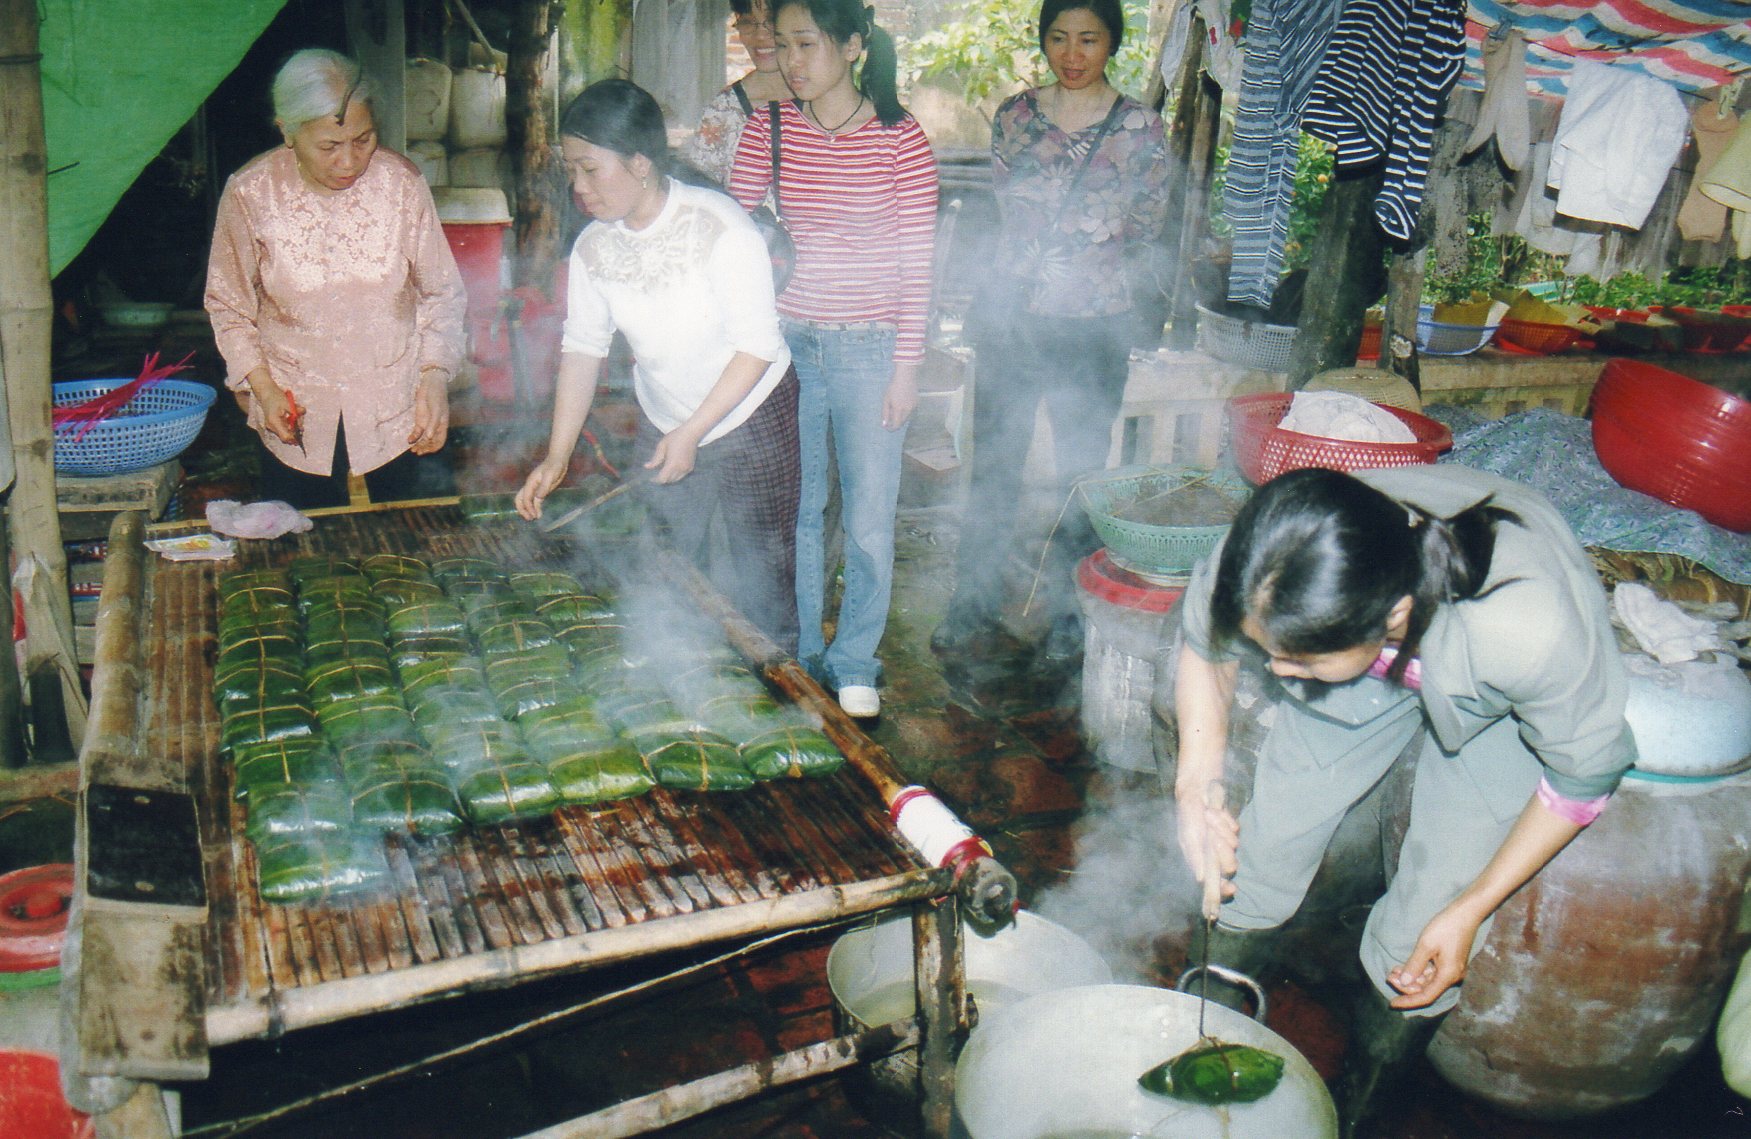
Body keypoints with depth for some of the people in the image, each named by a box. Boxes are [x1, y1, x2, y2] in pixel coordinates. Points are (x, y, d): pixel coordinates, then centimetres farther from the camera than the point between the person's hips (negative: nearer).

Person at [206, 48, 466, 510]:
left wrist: (434, 377, -9)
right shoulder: (249, 194, -9)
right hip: (296, 412, 0)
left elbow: (441, 293, 0)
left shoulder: (402, 182, -10)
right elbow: (228, 305, 3)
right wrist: (261, 386, -7)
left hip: (398, 407, 0)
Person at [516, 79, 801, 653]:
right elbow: (582, 348, -1)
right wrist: (557, 456, -7)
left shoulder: (720, 229, -24)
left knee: (760, 575, 3)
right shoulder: (593, 248, -8)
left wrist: (694, 432, -23)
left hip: (752, 417, -5)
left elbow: (757, 346, -21)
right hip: (663, 425, 5)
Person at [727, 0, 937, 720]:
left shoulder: (899, 138, -7)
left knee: (869, 513, 4)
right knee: (794, 506, 10)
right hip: (786, 338, 3)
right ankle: (800, 653, 27)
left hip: (868, 346, -3)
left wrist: (906, 367, -8)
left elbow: (917, 261, -6)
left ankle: (855, 663, 21)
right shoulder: (770, 128, 2)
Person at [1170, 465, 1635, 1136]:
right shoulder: (1264, 567, -37)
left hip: (1496, 712, -2)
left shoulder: (1534, 632, -44)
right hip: (1367, 672, 3)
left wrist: (1469, 911, -16)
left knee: (1418, 942, -5)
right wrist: (1198, 778, -27)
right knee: (1256, 856, -1)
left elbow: (1584, 773, -22)